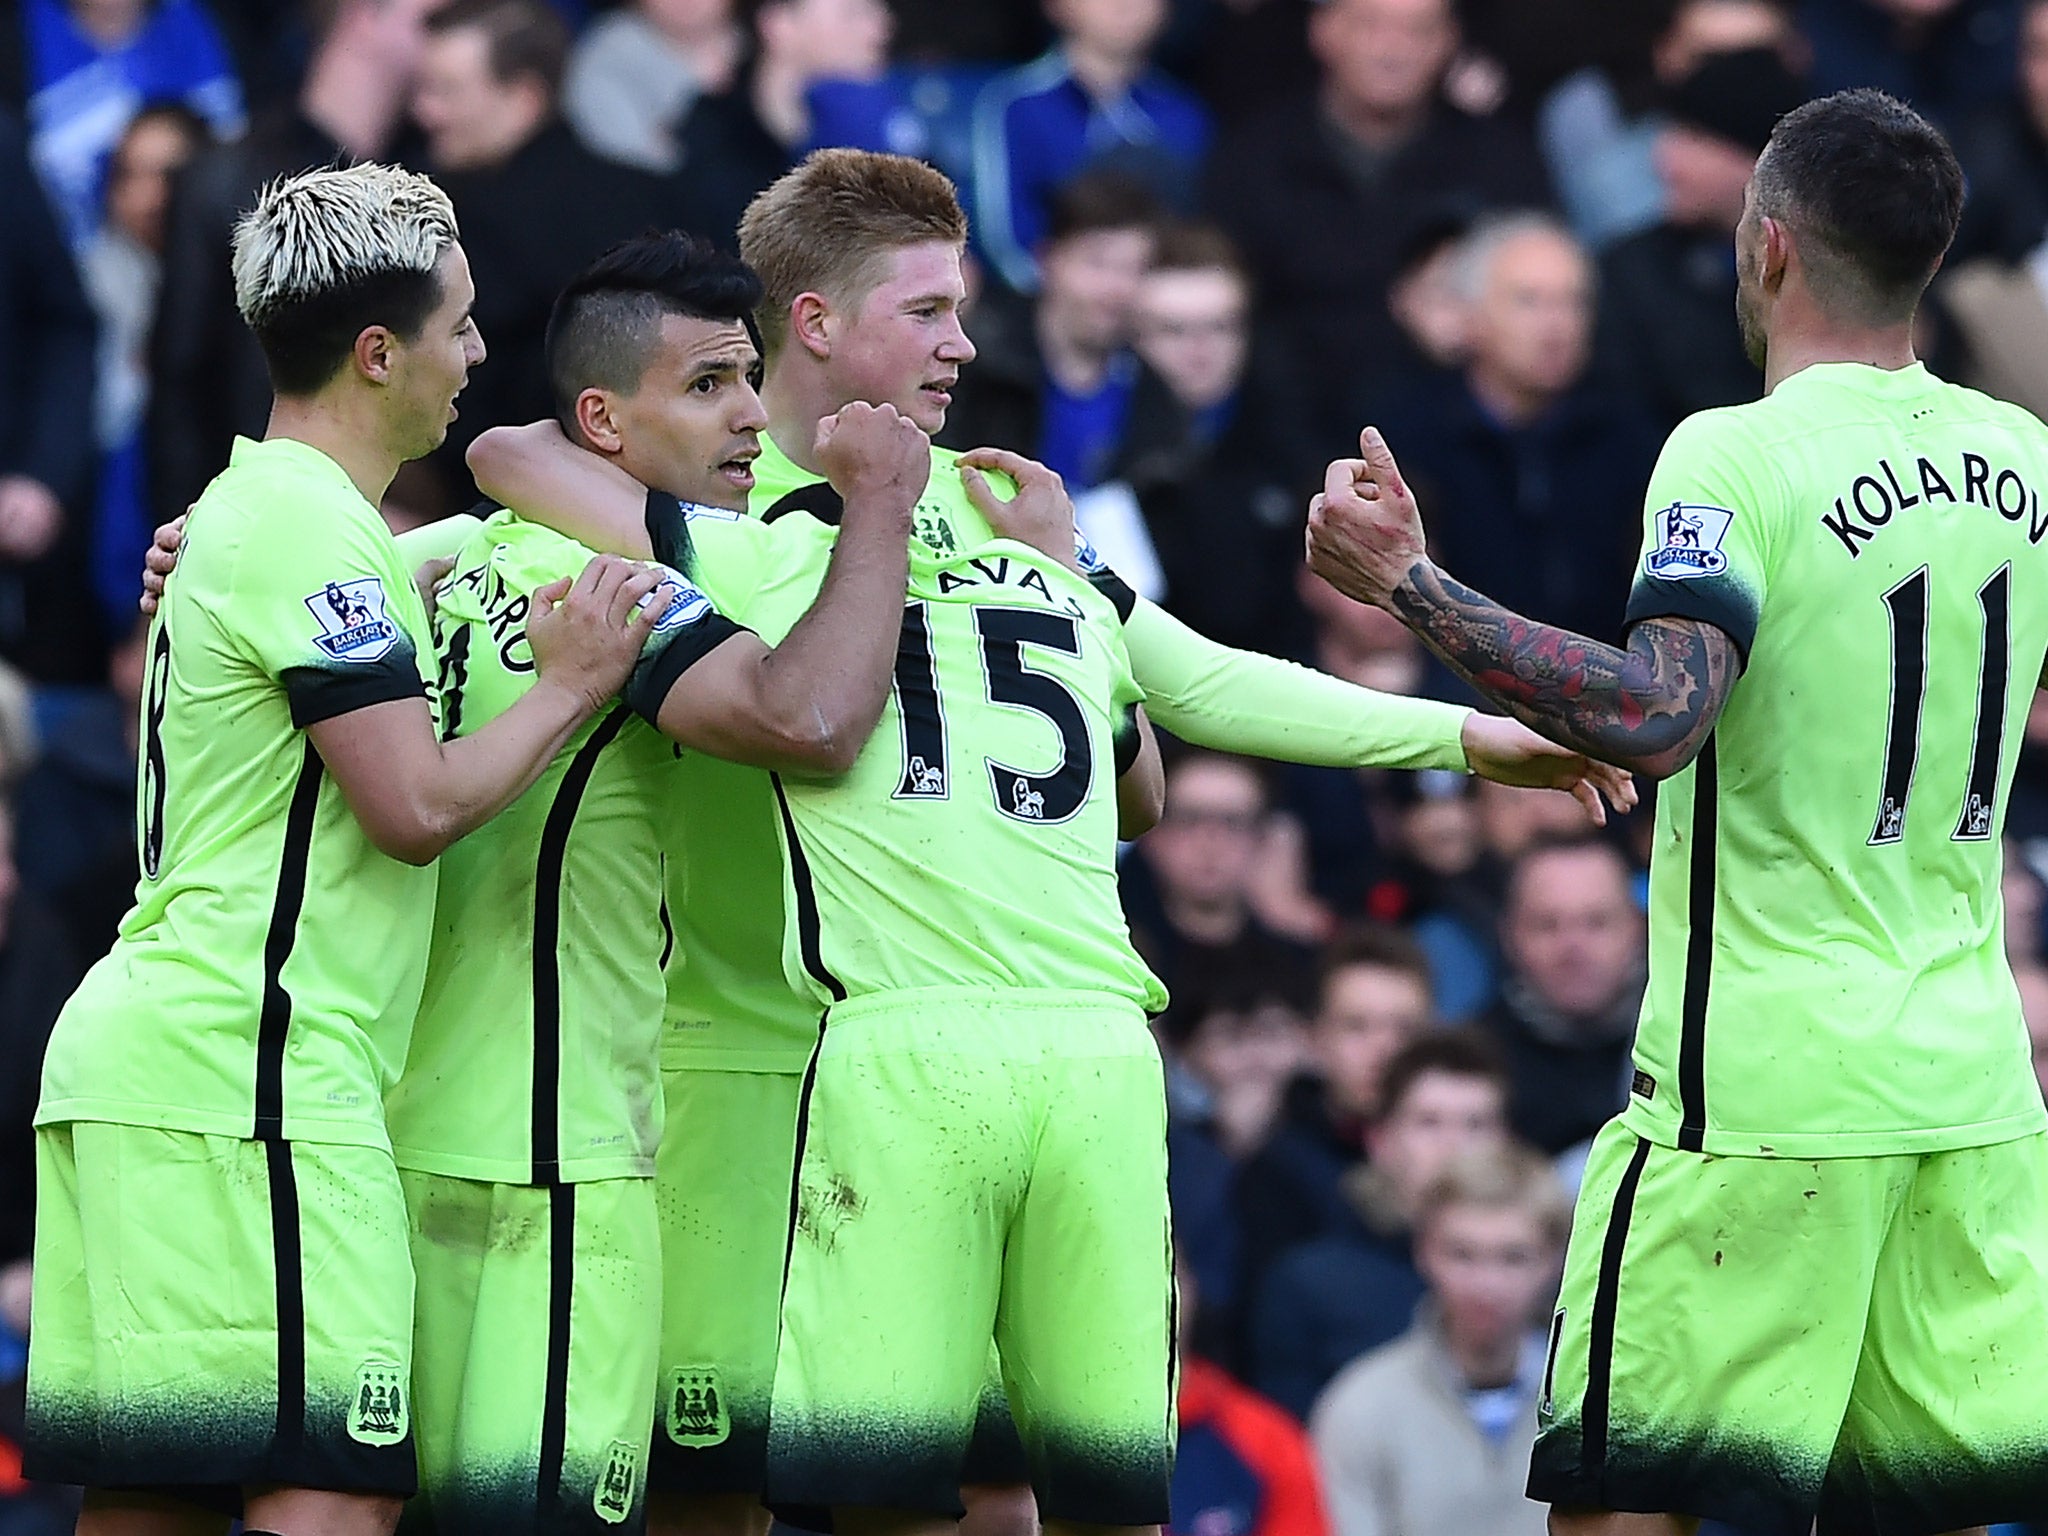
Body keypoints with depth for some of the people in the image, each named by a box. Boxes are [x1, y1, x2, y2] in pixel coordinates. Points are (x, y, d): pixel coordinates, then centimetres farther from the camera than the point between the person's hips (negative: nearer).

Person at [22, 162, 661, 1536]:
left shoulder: (247, 510, 21)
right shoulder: (311, 531, -11)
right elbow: (417, 806, -15)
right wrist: (573, 686, -1)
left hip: (134, 1062, 10)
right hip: (244, 1075, -10)